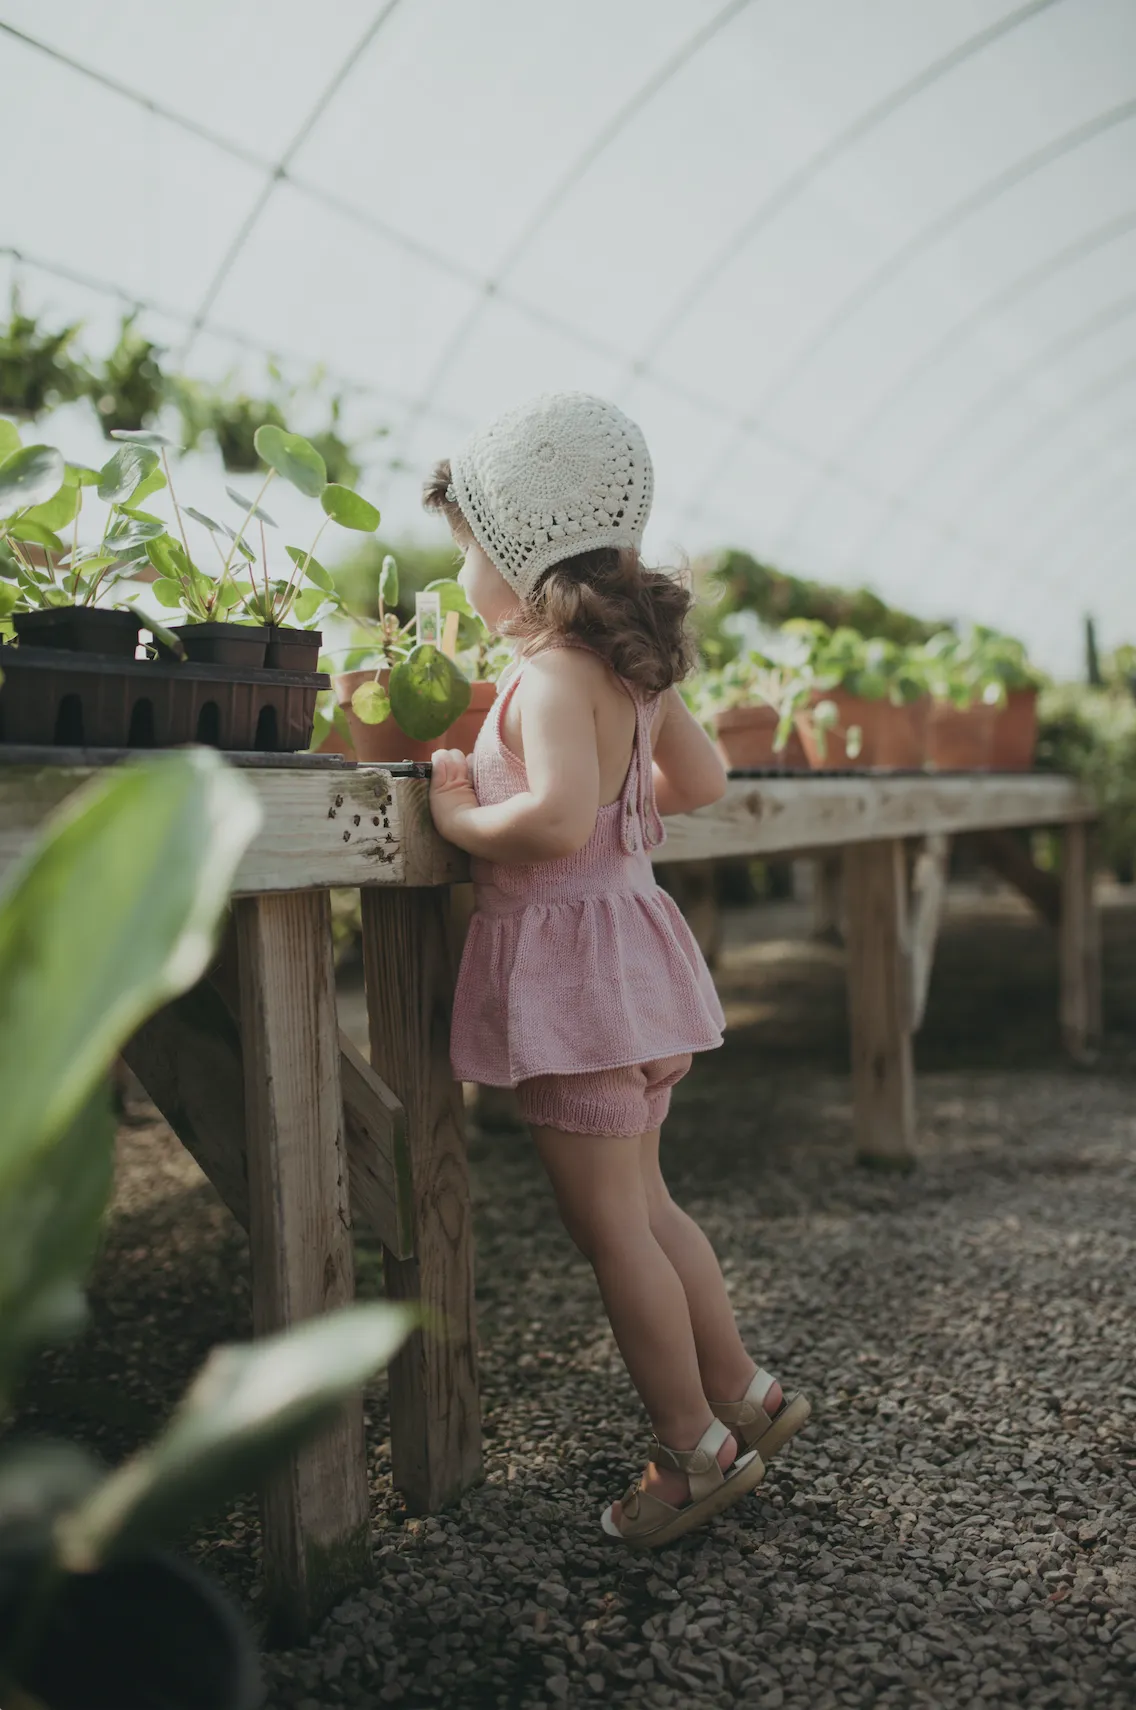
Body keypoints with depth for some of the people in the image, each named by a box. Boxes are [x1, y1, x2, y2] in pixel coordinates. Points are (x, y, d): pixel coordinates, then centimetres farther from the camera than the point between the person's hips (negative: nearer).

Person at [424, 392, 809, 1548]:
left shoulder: (553, 672, -18)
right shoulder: (632, 661, 10)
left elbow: (558, 816, -31)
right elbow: (700, 781, 18)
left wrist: (461, 815, -16)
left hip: (568, 956, -10)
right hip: (624, 940, 10)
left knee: (609, 1226, 4)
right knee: (641, 1204, 20)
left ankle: (695, 1451, 17)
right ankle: (741, 1394, 32)